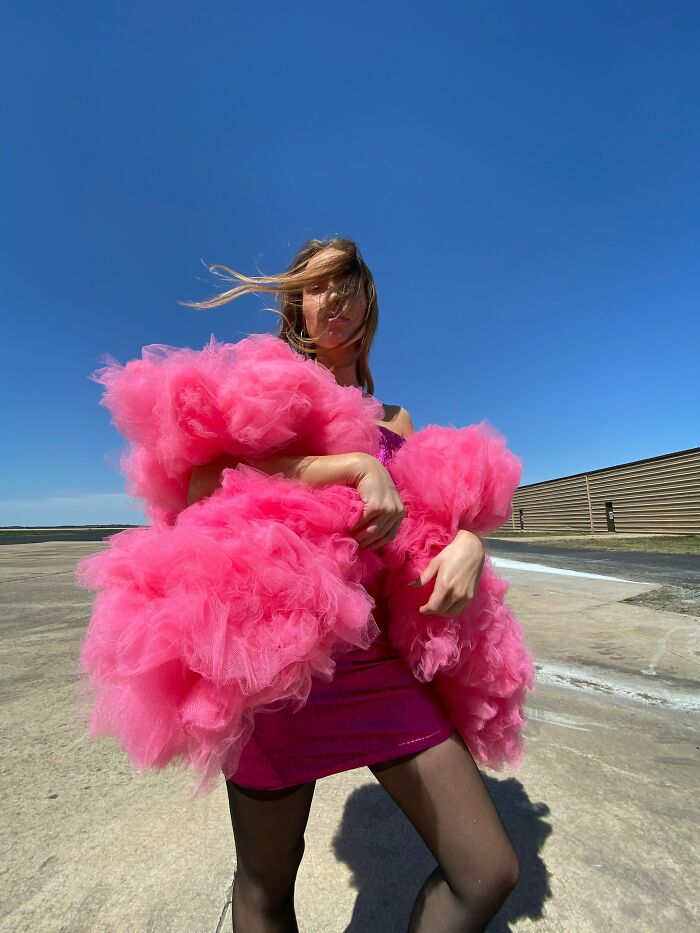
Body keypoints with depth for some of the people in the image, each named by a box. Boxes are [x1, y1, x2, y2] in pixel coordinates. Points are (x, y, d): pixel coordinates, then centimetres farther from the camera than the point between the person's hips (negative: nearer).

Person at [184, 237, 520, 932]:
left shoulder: (393, 419, 15)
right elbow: (203, 485, -13)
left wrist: (469, 542, -10)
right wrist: (358, 466, -20)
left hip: (379, 657, 4)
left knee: (490, 872, 7)